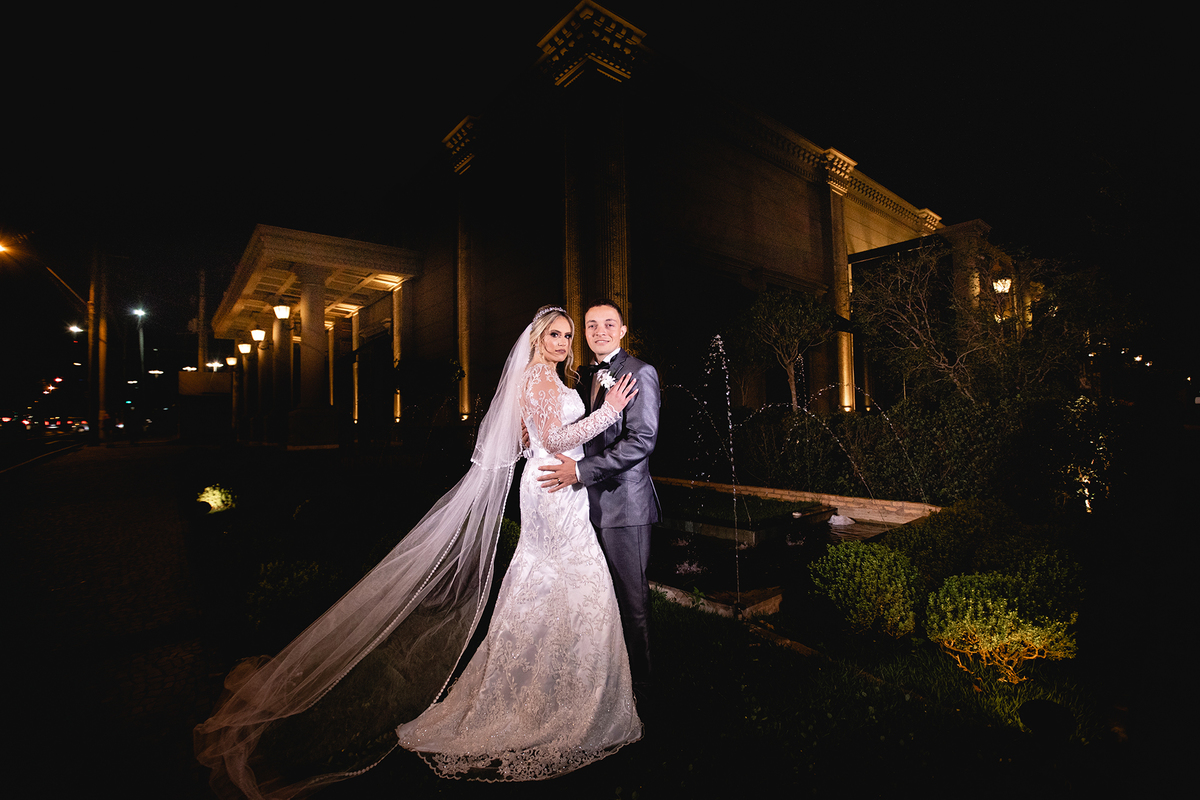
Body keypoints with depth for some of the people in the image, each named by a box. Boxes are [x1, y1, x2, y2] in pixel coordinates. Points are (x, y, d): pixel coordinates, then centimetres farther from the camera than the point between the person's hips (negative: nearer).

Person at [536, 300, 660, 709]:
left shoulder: (640, 373, -9)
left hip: (624, 505, -7)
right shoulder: (584, 376, 14)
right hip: (590, 504, 7)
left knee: (632, 602, 6)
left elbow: (641, 440, -18)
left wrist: (580, 471, -22)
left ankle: (641, 693, 25)